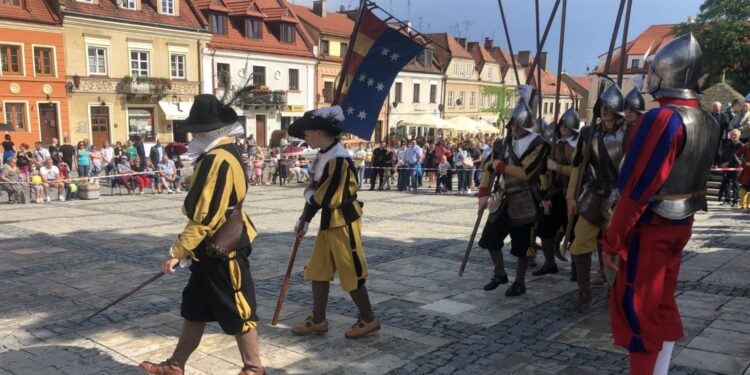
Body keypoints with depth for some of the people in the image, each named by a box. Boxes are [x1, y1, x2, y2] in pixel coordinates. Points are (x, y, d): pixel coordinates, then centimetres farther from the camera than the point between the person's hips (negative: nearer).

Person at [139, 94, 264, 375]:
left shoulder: (219, 160, -23)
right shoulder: (217, 154, 10)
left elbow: (204, 217, -25)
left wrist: (177, 252, -18)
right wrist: (187, 248, 19)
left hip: (224, 250, -10)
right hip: (211, 249, 10)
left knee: (238, 311, 4)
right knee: (194, 309, 18)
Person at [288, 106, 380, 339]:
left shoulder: (339, 160, -22)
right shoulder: (324, 156, 9)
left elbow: (326, 198, -24)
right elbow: (315, 192, 15)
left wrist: (309, 196, -3)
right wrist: (303, 220, 15)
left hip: (343, 224, -9)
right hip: (328, 223, 10)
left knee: (351, 274, 1)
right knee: (318, 271, 13)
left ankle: (369, 320, 18)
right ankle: (318, 320, 25)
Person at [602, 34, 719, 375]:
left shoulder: (663, 119, -22)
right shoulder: (707, 121, 5)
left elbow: (636, 189, -23)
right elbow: (694, 176, 12)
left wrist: (612, 241, -17)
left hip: (650, 226, -9)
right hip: (681, 224, 9)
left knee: (635, 309, 1)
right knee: (662, 304, 18)